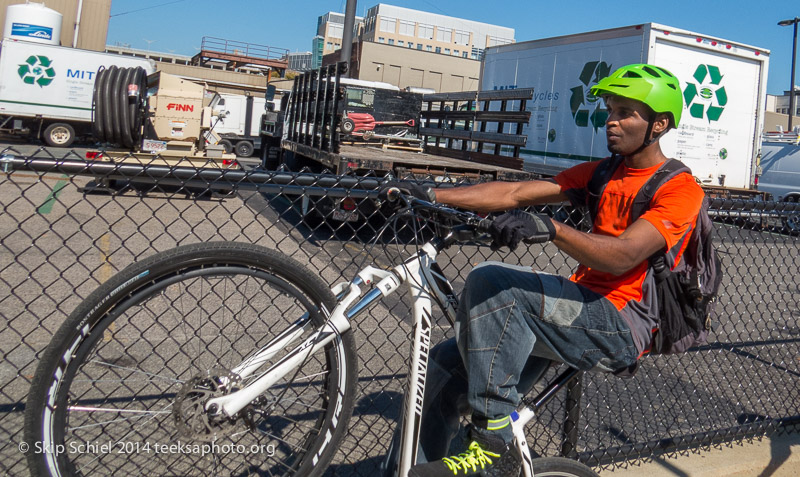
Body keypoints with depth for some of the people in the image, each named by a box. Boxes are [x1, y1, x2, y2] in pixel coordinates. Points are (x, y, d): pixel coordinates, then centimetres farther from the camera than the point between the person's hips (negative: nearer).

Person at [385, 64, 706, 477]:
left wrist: (551, 229, -39)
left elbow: (622, 256, -23)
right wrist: (430, 195, -3)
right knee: (447, 363, -6)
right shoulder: (602, 174, 17)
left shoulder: (680, 190, -5)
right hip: (580, 310, 7)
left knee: (491, 282, -29)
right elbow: (514, 194, 7)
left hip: (621, 325, -7)